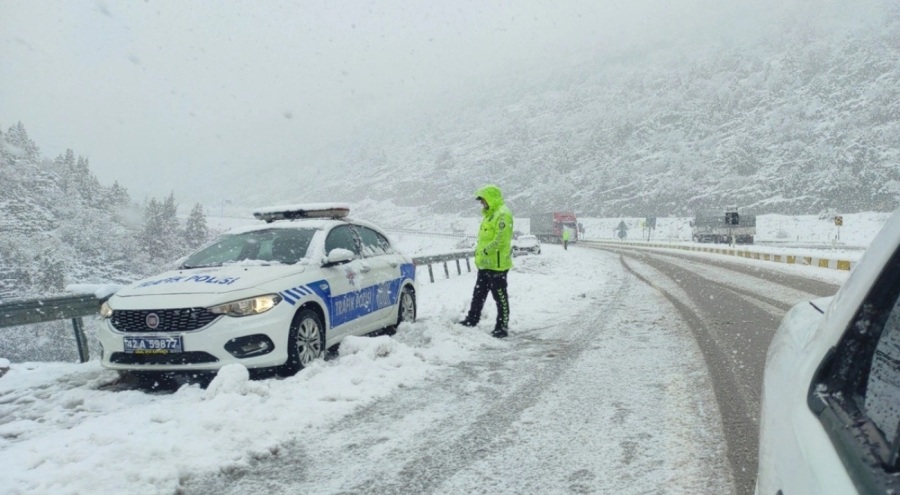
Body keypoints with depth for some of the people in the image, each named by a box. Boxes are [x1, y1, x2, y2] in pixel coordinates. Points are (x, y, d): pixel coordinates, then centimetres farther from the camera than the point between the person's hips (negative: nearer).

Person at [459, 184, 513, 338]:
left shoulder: (503, 214, -15)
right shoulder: (489, 214, 18)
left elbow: (501, 239, -23)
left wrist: (485, 251, -21)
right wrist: (479, 251, 11)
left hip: (497, 264, -10)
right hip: (485, 264, 10)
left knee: (500, 297, -1)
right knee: (478, 294, 18)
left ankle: (502, 327, 7)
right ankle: (472, 320, 30)